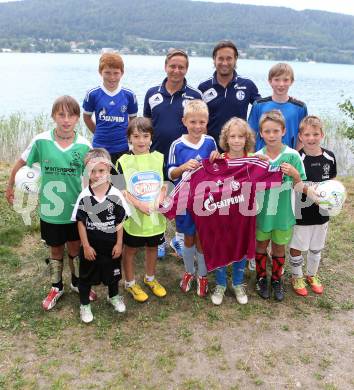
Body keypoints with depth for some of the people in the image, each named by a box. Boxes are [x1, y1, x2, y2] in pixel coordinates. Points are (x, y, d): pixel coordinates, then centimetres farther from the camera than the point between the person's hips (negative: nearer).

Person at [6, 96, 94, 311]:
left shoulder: (84, 145, -12)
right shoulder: (41, 141, -13)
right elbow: (21, 163, 3)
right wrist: (10, 187, 12)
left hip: (75, 209, 0)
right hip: (50, 210, 0)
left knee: (75, 247, 16)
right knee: (56, 250, 16)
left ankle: (77, 283, 41)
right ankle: (57, 287, 38)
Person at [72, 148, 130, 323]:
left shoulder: (116, 195, -13)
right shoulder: (84, 196, -14)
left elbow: (120, 222, -5)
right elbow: (81, 222, -8)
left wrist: (119, 244, -4)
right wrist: (86, 246, -8)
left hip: (111, 244, 1)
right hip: (90, 245, -1)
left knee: (112, 272, 21)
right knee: (86, 275, 14)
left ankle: (113, 296, 47)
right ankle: (84, 305, 34)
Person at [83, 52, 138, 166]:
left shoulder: (129, 95, -2)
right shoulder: (93, 94, -3)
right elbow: (87, 117, 10)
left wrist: (126, 136, 4)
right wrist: (99, 133, 6)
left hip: (123, 149, 1)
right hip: (100, 148, 0)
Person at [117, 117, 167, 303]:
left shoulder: (159, 158, -1)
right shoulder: (123, 161, -9)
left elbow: (165, 184, 3)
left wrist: (159, 201, -13)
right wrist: (138, 204, -19)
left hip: (156, 216, 3)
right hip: (133, 216, -3)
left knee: (152, 247, 20)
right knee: (130, 249, 13)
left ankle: (150, 278, 42)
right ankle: (130, 283, 33)